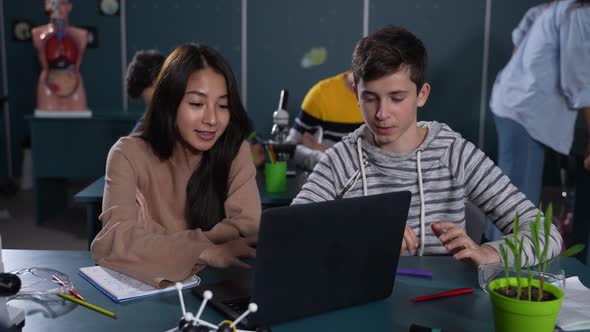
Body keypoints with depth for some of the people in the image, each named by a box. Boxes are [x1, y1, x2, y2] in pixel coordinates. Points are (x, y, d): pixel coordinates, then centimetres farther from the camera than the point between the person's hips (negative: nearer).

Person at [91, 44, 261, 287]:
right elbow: (117, 239, -22)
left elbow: (248, 229, -13)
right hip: (144, 285, -1)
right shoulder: (129, 154, -8)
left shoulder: (235, 151, -4)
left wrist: (154, 244, -21)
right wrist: (206, 252, -35)